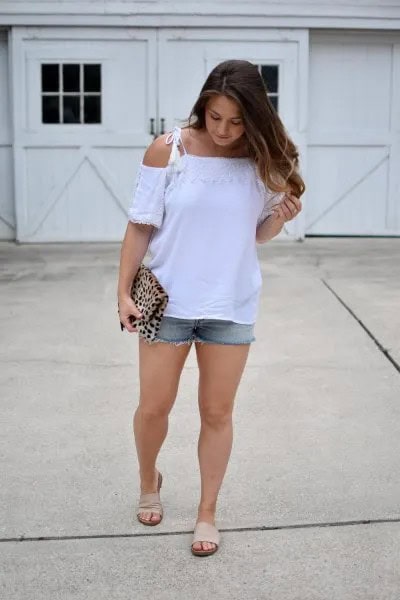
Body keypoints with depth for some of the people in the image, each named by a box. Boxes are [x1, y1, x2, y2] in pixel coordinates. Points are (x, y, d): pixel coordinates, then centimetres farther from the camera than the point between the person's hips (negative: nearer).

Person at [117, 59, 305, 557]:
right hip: (168, 300, -1)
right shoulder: (168, 150, -11)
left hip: (232, 306, 1)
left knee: (217, 412, 10)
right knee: (154, 406, 10)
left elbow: (258, 234, 7)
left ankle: (207, 513, 27)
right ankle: (148, 481, 41)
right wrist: (124, 292, -8)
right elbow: (140, 226, -5)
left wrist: (282, 216, -15)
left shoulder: (263, 158, -4)